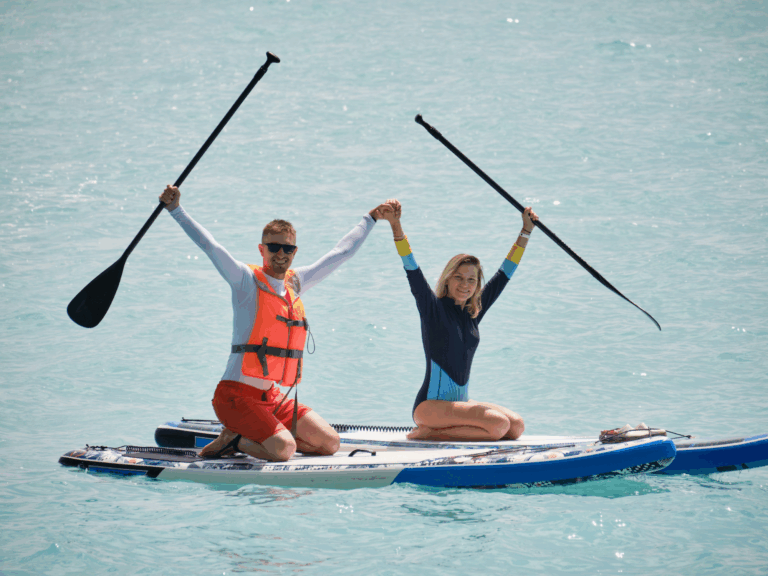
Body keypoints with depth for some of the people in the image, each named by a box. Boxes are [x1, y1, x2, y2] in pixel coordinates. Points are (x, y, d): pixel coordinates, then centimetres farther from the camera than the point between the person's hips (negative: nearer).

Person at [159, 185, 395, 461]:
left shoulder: (296, 282, 13)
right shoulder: (246, 280, -5)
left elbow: (340, 253, 25)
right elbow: (209, 246, -17)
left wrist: (370, 219, 32)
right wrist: (176, 209, -28)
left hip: (273, 397, 8)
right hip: (237, 394, -8)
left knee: (330, 443, 0)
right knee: (284, 449, -26)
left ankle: (252, 435, 12)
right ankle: (233, 439, 1)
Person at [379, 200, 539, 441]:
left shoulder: (473, 312, 13)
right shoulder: (433, 308, -3)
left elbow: (504, 274, 17)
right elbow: (412, 271, -15)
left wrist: (526, 231, 14)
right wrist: (396, 225, -27)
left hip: (460, 402, 8)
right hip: (431, 404, -8)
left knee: (517, 426, -9)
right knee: (498, 424, -24)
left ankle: (435, 433, -4)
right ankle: (425, 432, -12)